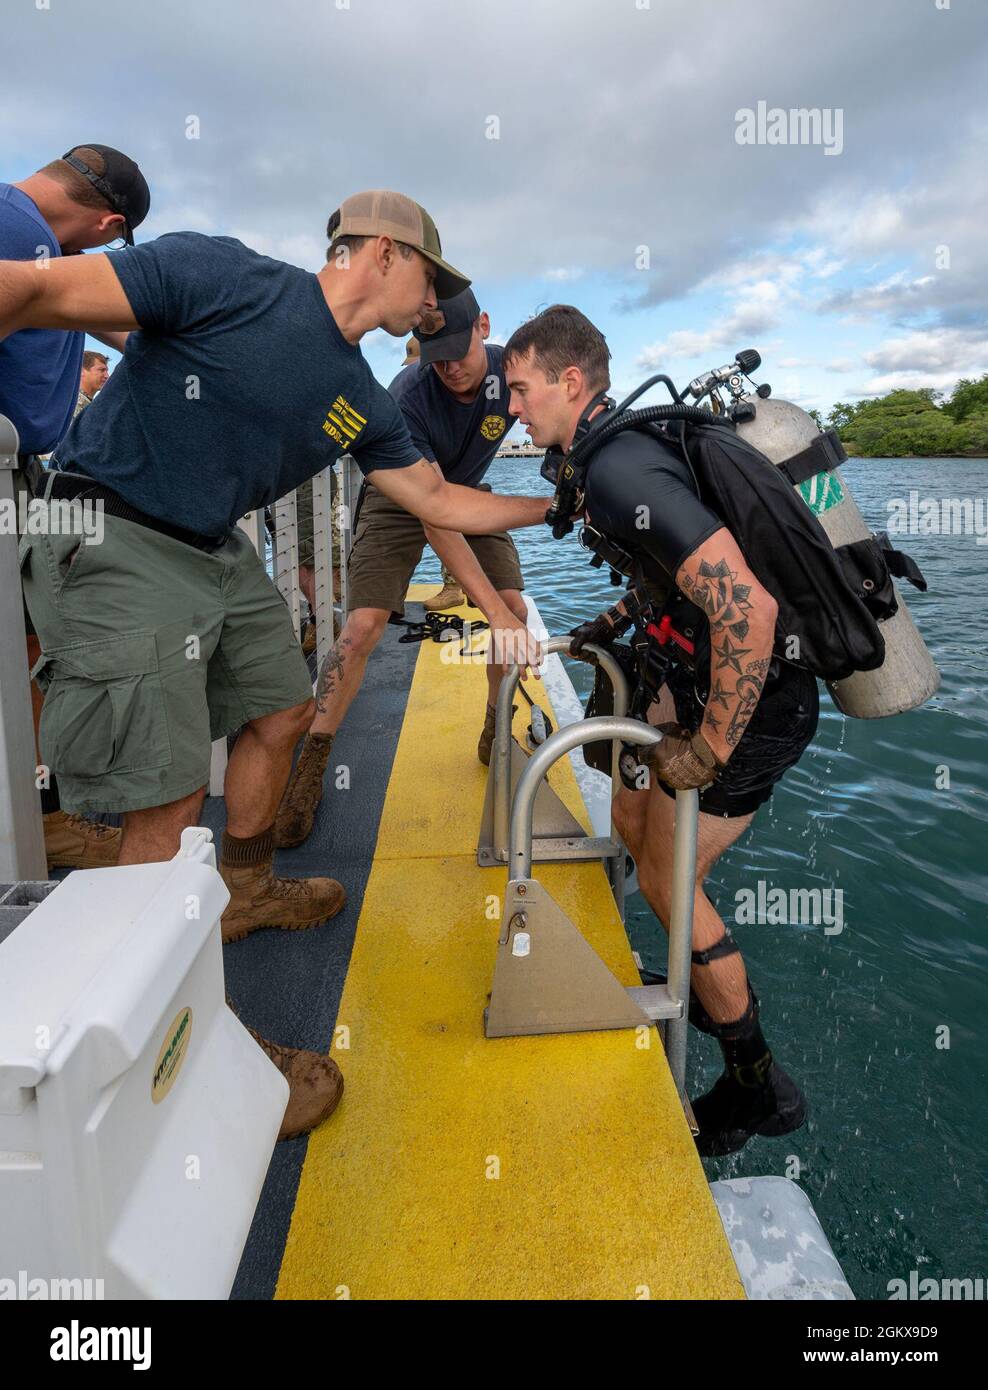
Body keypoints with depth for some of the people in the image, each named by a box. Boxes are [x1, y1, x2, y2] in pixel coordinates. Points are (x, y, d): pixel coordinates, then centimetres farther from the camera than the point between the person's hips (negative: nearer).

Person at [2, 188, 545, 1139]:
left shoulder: (362, 402, 10)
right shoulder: (226, 277, -13)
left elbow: (438, 501, 18)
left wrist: (552, 508, 20)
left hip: (219, 554, 9)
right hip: (116, 545, -9)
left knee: (281, 712, 16)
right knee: (167, 796, -11)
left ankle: (244, 891, 41)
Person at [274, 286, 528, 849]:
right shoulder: (408, 396, -34)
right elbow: (435, 519, -38)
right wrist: (492, 608, -44)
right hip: (402, 498, -4)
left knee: (517, 610, -14)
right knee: (363, 627, -17)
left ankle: (495, 734, 9)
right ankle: (311, 770, -4)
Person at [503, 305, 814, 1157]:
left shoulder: (620, 471, -26)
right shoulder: (613, 451, 7)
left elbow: (746, 607, -36)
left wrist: (707, 751, -27)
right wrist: (611, 626, 16)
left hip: (754, 699, -10)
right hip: (706, 674, 10)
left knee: (667, 877, 2)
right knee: (632, 816, 19)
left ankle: (758, 1089, 22)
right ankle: (705, 984, 41)